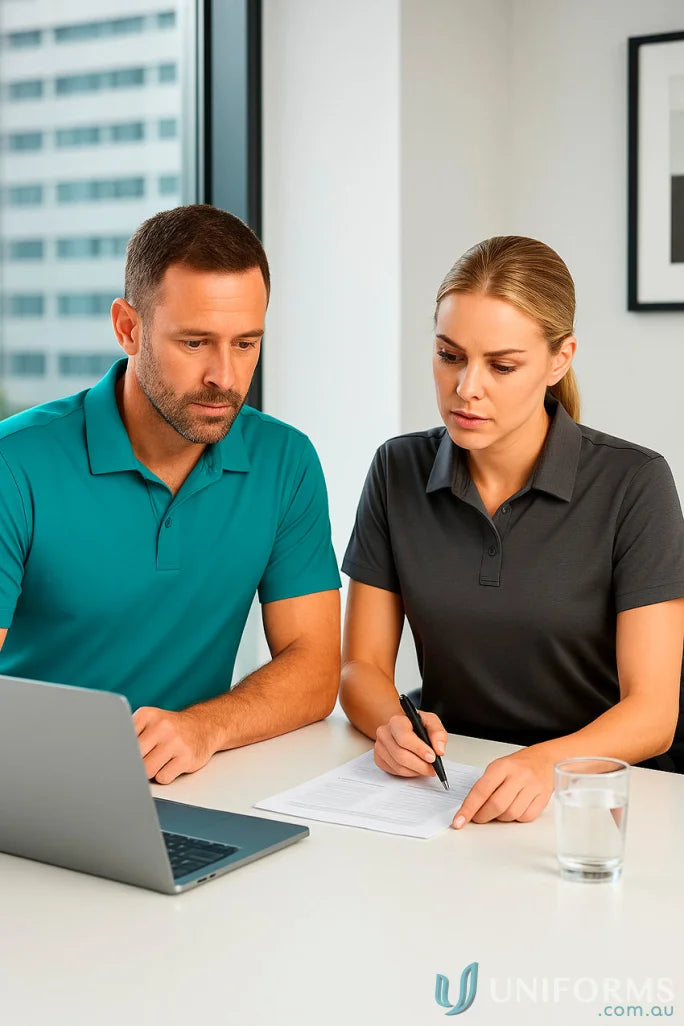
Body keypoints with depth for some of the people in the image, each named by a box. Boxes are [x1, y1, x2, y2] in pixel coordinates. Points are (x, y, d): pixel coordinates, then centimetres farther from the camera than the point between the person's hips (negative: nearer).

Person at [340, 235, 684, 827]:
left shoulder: (633, 484, -7)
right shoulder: (399, 471, 4)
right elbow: (362, 666, 6)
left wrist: (547, 761, -30)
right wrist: (393, 725, -17)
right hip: (444, 785, 3)